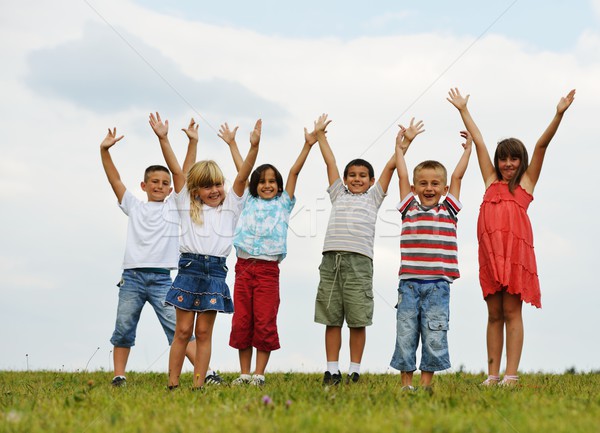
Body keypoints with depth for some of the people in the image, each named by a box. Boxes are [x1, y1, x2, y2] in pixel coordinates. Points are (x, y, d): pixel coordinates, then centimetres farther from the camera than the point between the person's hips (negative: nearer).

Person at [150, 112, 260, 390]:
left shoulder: (230, 207, 12)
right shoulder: (188, 206, 12)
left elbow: (242, 176, 0)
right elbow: (177, 171, 3)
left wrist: (254, 146, -14)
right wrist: (163, 139, -5)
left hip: (215, 273, 0)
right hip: (189, 269, 0)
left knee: (204, 332, 3)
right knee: (183, 330, -1)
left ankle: (198, 385, 3)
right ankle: (172, 384, 2)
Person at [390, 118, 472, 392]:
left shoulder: (448, 211, 10)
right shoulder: (410, 209, 11)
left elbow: (457, 177, 13)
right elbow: (402, 176, 15)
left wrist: (468, 150, 19)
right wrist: (399, 148, 21)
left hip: (438, 284, -1)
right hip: (409, 283, 1)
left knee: (434, 334, -1)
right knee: (405, 333, 1)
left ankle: (427, 382, 7)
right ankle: (406, 383, 8)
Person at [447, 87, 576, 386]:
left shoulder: (526, 182, 13)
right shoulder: (491, 181, 21)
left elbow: (542, 145, 4)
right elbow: (478, 141, 24)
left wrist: (559, 114, -3)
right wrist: (463, 110, 32)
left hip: (516, 250, -4)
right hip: (490, 251, 4)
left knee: (512, 312, -5)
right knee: (494, 314, 5)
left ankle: (511, 375, -6)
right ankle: (492, 375, 5)